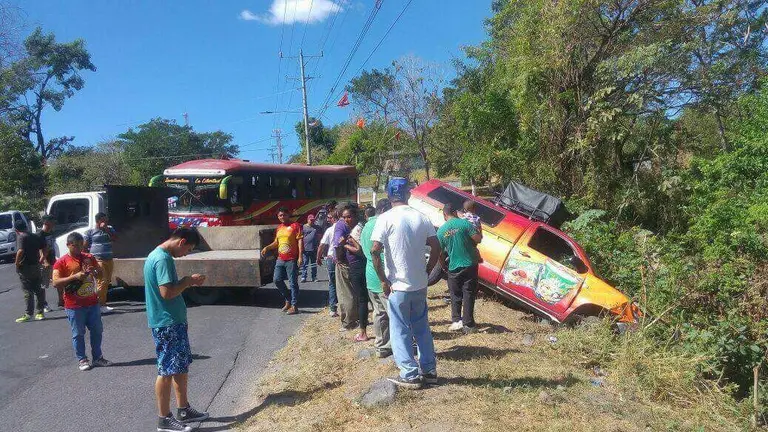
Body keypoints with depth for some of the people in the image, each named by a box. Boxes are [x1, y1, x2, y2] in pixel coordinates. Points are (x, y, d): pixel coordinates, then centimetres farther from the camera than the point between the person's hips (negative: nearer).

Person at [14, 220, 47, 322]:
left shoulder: (21, 237, -11)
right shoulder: (35, 236, 11)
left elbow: (20, 251, -25)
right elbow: (45, 249, 11)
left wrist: (17, 264, -14)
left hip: (25, 268, -6)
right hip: (36, 267, 6)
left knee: (28, 291, -2)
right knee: (39, 290, 10)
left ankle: (28, 314, 2)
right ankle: (40, 312, 14)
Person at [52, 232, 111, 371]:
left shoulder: (89, 258, 7)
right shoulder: (61, 262, -6)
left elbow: (101, 272, 16)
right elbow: (56, 282, -13)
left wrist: (94, 271, -7)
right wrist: (75, 276, -23)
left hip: (92, 302, 4)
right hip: (74, 305, -4)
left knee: (97, 330, 11)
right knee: (78, 334, 6)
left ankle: (98, 357, 23)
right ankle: (82, 360, 18)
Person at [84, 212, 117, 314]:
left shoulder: (109, 229, 13)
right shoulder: (90, 232, -1)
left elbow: (115, 238, -2)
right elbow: (85, 247, 0)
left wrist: (106, 229, -10)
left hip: (109, 260, 6)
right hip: (98, 260, -6)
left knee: (107, 282, 9)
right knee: (102, 281, -11)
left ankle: (103, 303, 17)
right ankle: (100, 305, -6)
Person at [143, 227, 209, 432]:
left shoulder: (160, 255, 13)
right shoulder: (163, 259, -20)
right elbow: (167, 292, -26)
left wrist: (187, 282, 8)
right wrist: (188, 281, -14)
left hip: (175, 321, 11)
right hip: (167, 324, -11)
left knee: (182, 367, 17)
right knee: (167, 371, 0)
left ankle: (184, 410, 28)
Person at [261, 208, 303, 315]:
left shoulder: (295, 226, -6)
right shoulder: (278, 228, 15)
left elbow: (300, 241, -10)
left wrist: (300, 257, -17)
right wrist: (267, 248, 8)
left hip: (292, 260, -7)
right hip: (280, 259, 7)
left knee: (293, 282, -3)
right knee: (277, 280, 7)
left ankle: (294, 306, 4)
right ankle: (288, 300, 24)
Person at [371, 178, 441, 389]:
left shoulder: (386, 219, -11)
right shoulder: (421, 217, 2)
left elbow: (375, 250, -18)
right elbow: (436, 248, 4)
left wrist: (384, 281, -10)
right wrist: (426, 271, 12)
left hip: (398, 285, -5)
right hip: (420, 284, 5)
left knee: (400, 330, 8)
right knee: (422, 328, 18)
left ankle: (410, 375, 13)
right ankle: (429, 371, 26)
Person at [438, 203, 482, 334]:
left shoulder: (441, 231, -2)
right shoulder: (464, 223, -8)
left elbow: (440, 253, 1)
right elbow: (478, 239, -12)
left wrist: (443, 266, 17)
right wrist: (469, 243, 9)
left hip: (453, 268, 1)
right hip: (470, 265, -1)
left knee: (455, 295, 17)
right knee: (469, 295, 6)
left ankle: (457, 321, 13)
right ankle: (468, 324, 9)